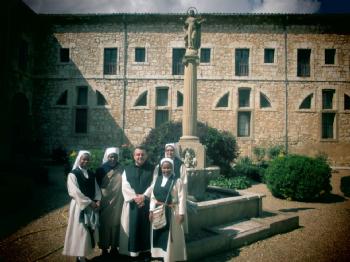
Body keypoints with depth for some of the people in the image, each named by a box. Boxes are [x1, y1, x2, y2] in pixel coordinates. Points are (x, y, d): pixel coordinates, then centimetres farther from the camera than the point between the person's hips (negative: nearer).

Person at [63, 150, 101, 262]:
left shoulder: (91, 174, 10)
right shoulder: (73, 174, -7)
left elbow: (96, 189, 10)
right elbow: (75, 192, -15)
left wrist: (97, 201, -7)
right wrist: (89, 202, -16)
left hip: (92, 206, 6)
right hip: (79, 206, -6)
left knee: (90, 231, 9)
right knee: (80, 232, -1)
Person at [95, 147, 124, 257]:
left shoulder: (121, 170, 4)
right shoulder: (100, 170, 0)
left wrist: (124, 200, 4)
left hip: (118, 202, 2)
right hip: (105, 203, -1)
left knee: (116, 224, 7)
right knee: (105, 225, 4)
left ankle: (114, 247, 22)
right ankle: (104, 248, 17)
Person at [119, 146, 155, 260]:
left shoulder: (152, 169, 4)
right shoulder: (127, 170, 7)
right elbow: (125, 187, -3)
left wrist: (144, 196, -16)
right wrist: (135, 197, -15)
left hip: (147, 204, -1)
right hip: (132, 204, 1)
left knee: (146, 227, 5)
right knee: (132, 228, 3)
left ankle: (146, 251, 16)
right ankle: (133, 251, 14)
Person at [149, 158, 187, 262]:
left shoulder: (177, 181, -8)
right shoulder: (158, 179, 5)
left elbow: (181, 198, -10)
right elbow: (153, 196, 7)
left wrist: (181, 213, -14)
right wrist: (151, 210, 1)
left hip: (171, 213, -5)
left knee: (170, 236, 5)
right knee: (159, 235, 13)